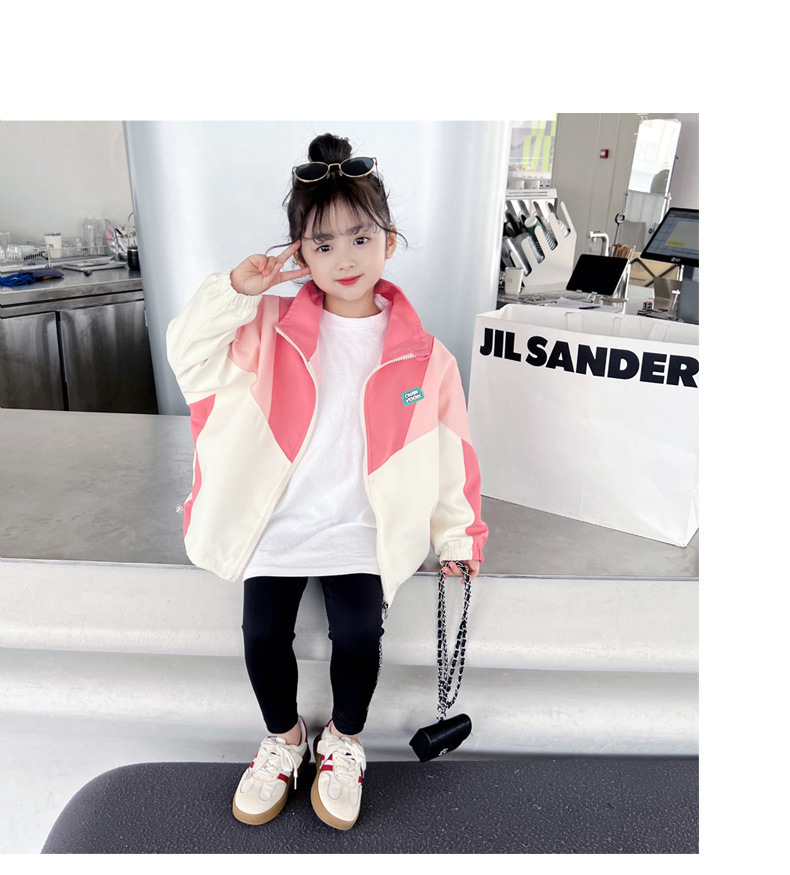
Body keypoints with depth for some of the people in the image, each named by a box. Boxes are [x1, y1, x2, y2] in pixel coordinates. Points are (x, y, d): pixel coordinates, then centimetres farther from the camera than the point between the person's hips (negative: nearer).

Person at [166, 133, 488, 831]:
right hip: (277, 519, 1)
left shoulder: (419, 353, -2)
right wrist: (234, 291, -15)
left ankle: (344, 740, 20)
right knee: (263, 634, -8)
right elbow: (189, 354, 0)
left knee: (360, 633, -16)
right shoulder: (272, 327, -1)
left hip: (362, 525, -1)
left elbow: (447, 450, 3)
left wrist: (457, 536, 5)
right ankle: (284, 739, 27)